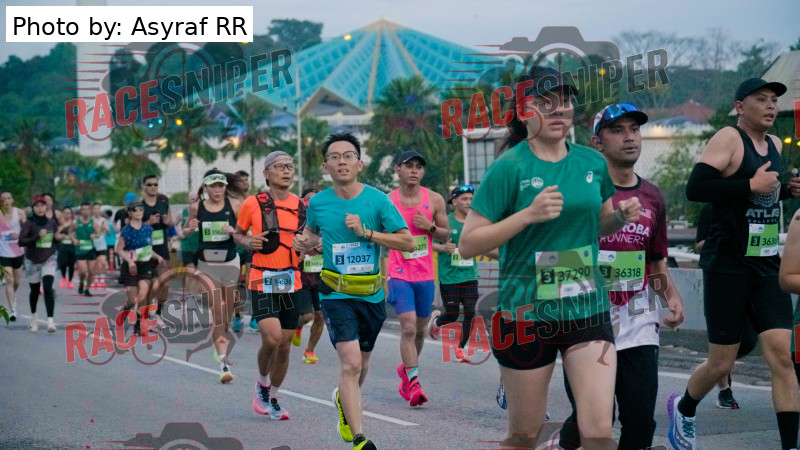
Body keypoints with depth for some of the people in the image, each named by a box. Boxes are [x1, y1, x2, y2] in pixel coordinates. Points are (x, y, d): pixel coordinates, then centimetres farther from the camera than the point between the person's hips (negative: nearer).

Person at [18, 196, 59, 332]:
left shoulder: (52, 222, 1)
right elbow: (21, 241, -19)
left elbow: (57, 236, 19)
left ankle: (50, 320, -20)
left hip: (48, 260, 1)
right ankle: (33, 317, 38)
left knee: (48, 288, -16)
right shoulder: (29, 224, -10)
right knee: (35, 290, 12)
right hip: (32, 261, -1)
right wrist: (37, 236, -29)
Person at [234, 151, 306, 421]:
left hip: (291, 284, 4)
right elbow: (238, 234, 12)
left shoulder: (302, 207, 6)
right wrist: (248, 243, -10)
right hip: (262, 283, -3)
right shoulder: (253, 204, -2)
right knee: (272, 338, -19)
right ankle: (262, 385, 9)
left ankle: (272, 398, 26)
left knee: (284, 345, 7)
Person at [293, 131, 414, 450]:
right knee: (351, 363, -19)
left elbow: (408, 243, -10)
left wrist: (366, 232, -20)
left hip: (372, 295, 2)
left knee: (360, 366, 18)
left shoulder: (377, 200, -7)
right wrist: (306, 242, -3)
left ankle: (344, 400, 52)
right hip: (336, 295, -2)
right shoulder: (318, 203, -2)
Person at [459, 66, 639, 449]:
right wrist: (527, 215, -21)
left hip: (588, 310, 3)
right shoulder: (509, 168, -8)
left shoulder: (593, 163, 6)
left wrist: (622, 216, 0)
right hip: (527, 314, -3)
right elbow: (467, 245, -10)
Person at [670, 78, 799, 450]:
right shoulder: (728, 139, -10)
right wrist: (752, 185, -23)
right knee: (722, 363, 3)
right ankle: (682, 409, 33)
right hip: (728, 266, -6)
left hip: (768, 266, 6)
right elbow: (695, 188, -22)